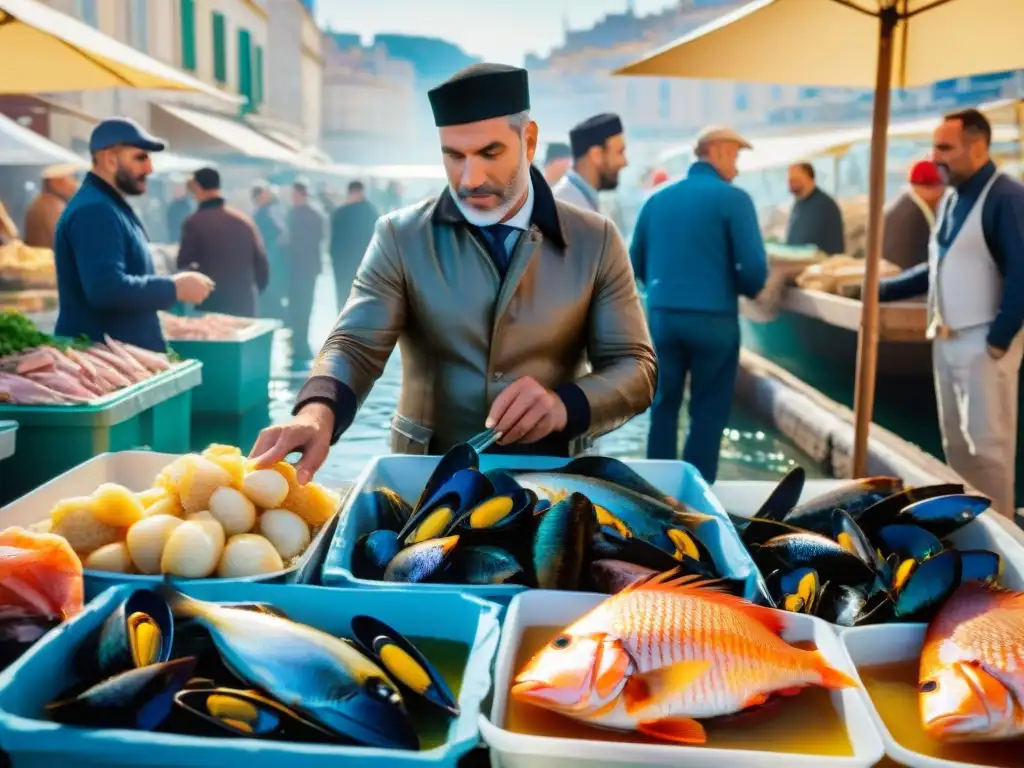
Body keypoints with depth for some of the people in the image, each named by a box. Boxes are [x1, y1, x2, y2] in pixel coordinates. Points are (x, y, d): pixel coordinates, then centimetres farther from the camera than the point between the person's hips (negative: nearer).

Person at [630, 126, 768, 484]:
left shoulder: (658, 198, 10)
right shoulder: (733, 198, -6)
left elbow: (636, 263, 12)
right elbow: (755, 269, -12)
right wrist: (745, 289, 9)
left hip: (662, 315, 5)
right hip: (713, 319, -4)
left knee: (664, 406, 17)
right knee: (709, 412, 6)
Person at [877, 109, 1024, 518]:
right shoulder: (952, 200, 13)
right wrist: (880, 290, 11)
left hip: (983, 341, -8)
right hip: (946, 341, 9)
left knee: (987, 445, -2)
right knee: (956, 443, 14)